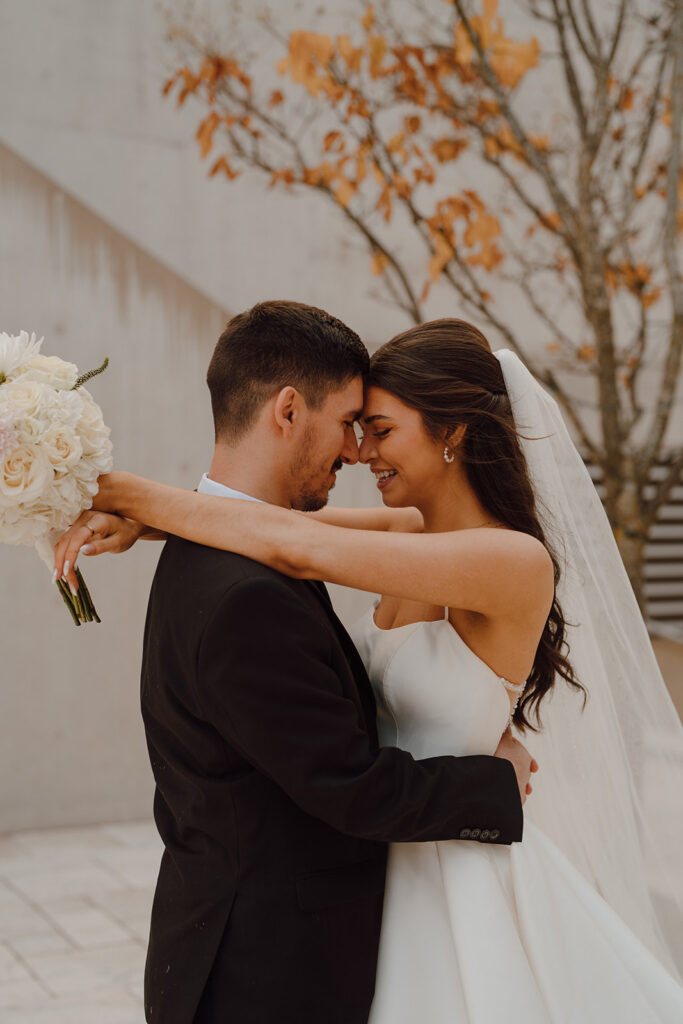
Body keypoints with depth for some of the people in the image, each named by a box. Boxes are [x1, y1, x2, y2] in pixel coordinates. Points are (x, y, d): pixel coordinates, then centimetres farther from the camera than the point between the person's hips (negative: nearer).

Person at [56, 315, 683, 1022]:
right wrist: (128, 524, -12)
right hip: (388, 864, 7)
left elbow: (300, 549, -30)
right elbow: (271, 519, 3)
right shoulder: (411, 533, 1)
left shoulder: (519, 563, -24)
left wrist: (137, 495, -22)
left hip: (465, 886, -7)